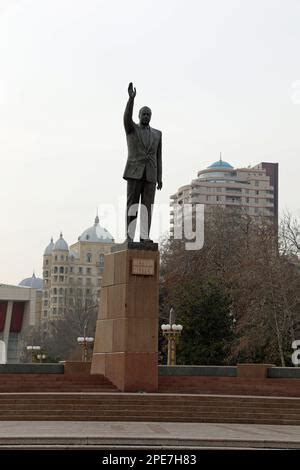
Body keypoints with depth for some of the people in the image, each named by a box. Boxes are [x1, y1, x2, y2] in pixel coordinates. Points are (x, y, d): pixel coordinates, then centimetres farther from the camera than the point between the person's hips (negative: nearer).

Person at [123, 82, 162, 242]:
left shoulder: (157, 134, 16)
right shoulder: (131, 128, 6)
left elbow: (158, 157, 14)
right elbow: (127, 116, -18)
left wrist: (159, 178, 7)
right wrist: (131, 98, -31)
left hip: (150, 175, 3)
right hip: (134, 172, -3)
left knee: (147, 205, -3)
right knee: (132, 204, -6)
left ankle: (144, 236, -1)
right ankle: (130, 237, -4)